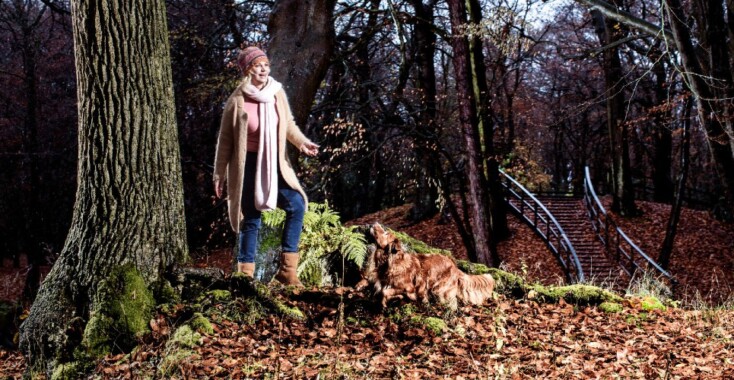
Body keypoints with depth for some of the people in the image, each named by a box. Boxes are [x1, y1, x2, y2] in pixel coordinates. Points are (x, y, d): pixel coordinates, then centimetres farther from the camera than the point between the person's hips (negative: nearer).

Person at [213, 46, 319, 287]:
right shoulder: (237, 101, -12)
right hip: (248, 165, -4)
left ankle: (287, 269, 2)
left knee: (296, 205, -6)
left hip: (275, 163, 4)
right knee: (251, 218, 2)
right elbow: (225, 140, -4)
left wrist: (302, 142, -5)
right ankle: (246, 273, 16)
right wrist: (219, 175, -2)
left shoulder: (277, 93, -1)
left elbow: (288, 124, 14)